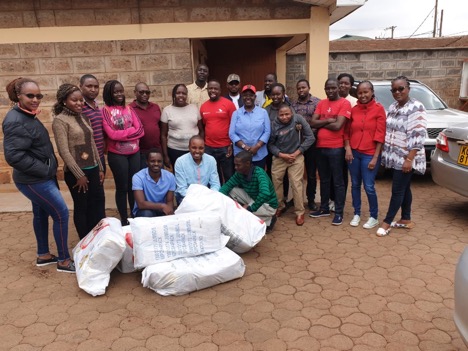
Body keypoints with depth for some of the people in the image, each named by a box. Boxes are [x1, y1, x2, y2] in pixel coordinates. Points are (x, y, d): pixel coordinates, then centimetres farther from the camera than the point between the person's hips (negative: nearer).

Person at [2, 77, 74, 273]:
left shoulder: (27, 116, 7)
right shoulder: (16, 122, -24)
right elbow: (13, 155, -29)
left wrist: (47, 170, 9)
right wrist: (44, 170, -23)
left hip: (38, 178, 10)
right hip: (34, 180, -10)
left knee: (41, 213, 19)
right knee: (61, 213, -4)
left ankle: (43, 255, 35)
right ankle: (64, 260, 9)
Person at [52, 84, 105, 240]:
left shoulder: (84, 118, 10)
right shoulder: (60, 120, -11)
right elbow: (64, 151, -16)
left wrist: (100, 168, 11)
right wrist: (79, 175, -15)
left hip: (93, 169, 7)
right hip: (76, 172, -7)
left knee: (98, 204, 11)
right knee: (81, 207, 6)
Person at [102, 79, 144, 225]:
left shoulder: (129, 109, 9)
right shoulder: (105, 111, -5)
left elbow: (140, 130, 0)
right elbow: (112, 134, -14)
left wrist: (122, 133, -11)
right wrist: (131, 132, -8)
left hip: (134, 153, 4)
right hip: (117, 155, -4)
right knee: (122, 187, 5)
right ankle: (124, 220, 18)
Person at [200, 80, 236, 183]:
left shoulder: (228, 104, -5)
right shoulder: (203, 107, 7)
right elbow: (202, 127, 14)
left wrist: (232, 144, -8)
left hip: (225, 147, -3)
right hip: (209, 148, 4)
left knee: (229, 175, 8)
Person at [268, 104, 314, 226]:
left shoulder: (298, 119, -14)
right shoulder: (274, 125, -10)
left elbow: (310, 138, -12)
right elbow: (270, 144, -1)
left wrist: (296, 153, -13)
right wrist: (282, 155, -13)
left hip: (296, 157, -2)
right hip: (279, 157, 2)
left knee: (296, 184, -5)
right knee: (276, 182, 9)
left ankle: (300, 212, 9)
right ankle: (279, 206, 31)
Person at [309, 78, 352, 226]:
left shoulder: (344, 103, -7)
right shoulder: (321, 103, 12)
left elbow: (337, 126, -17)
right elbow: (313, 123, 2)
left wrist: (321, 123, -4)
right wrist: (328, 120, -12)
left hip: (336, 148, -6)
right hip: (320, 147, 6)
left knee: (337, 182, 2)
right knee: (324, 180, 16)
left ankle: (339, 212, 11)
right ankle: (324, 208, 29)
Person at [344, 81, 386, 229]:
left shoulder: (379, 109, -5)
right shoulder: (354, 109, 5)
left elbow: (380, 135, -8)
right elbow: (347, 131, 10)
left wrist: (375, 157, -12)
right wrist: (347, 148, -5)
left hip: (369, 154, -4)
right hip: (354, 153, 4)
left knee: (369, 187, -3)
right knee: (355, 185, 11)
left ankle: (374, 217, 16)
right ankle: (356, 214, 25)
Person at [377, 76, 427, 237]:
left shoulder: (416, 108, -13)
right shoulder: (393, 107, 11)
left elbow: (418, 136, -19)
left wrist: (409, 159, -23)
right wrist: (386, 153, 14)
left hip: (406, 158, -7)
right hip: (395, 157, 7)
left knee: (398, 190, -2)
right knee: (404, 188, 15)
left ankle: (387, 222, 5)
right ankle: (406, 219, 25)